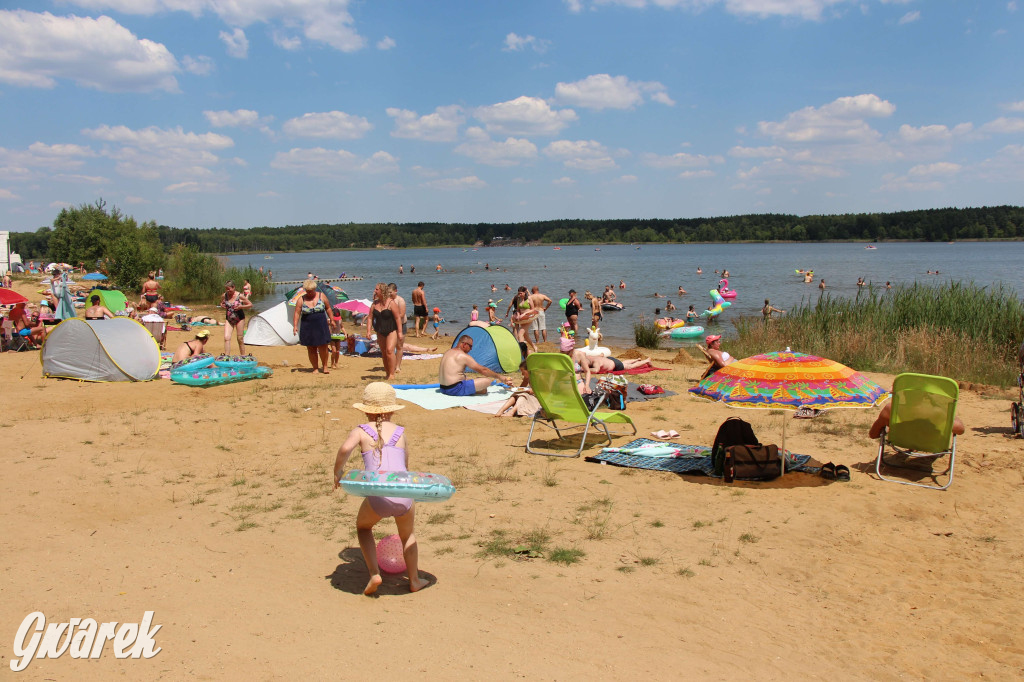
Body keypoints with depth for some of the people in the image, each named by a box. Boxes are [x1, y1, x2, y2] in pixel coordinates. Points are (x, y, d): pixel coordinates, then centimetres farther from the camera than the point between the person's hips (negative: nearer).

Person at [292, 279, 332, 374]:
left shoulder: (321, 296, 2)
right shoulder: (301, 300, 1)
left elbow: (328, 308, 10)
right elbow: (297, 313, -1)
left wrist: (331, 320, 7)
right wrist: (295, 326, -10)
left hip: (321, 326, -1)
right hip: (307, 328, 1)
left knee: (323, 347, -5)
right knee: (311, 349, 3)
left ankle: (324, 366, 12)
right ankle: (315, 368, 12)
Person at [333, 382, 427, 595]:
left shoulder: (361, 431, 8)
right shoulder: (400, 432, 16)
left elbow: (345, 448, -12)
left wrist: (337, 473, 2)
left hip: (378, 497, -2)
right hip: (404, 495, 2)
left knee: (363, 527, 30)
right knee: (407, 535, 31)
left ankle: (374, 574, 17)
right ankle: (414, 580, 38)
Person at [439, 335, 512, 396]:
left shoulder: (448, 352, 14)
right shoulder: (463, 356, -13)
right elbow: (483, 370, -10)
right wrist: (499, 376, 0)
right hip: (455, 390, -10)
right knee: (487, 381, -14)